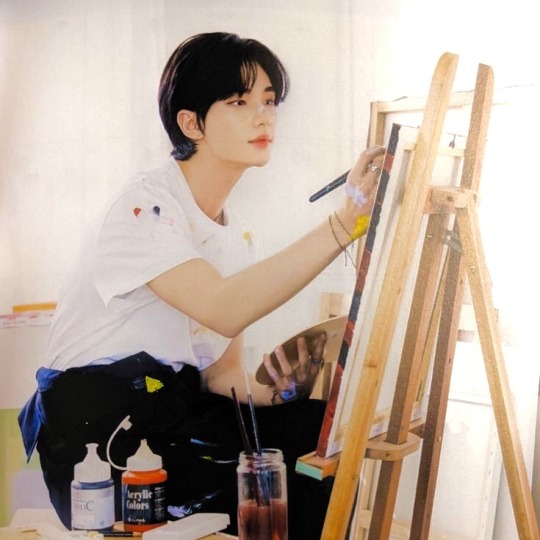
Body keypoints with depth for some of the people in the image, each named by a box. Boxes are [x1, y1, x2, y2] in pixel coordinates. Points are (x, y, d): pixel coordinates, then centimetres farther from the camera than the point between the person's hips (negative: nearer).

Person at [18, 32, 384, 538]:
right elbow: (224, 311, -31)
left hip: (180, 410, 7)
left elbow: (221, 372, 6)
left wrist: (272, 391, -16)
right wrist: (345, 222, -35)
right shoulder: (144, 206, -14)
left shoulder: (238, 234, 10)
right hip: (99, 432, -7)